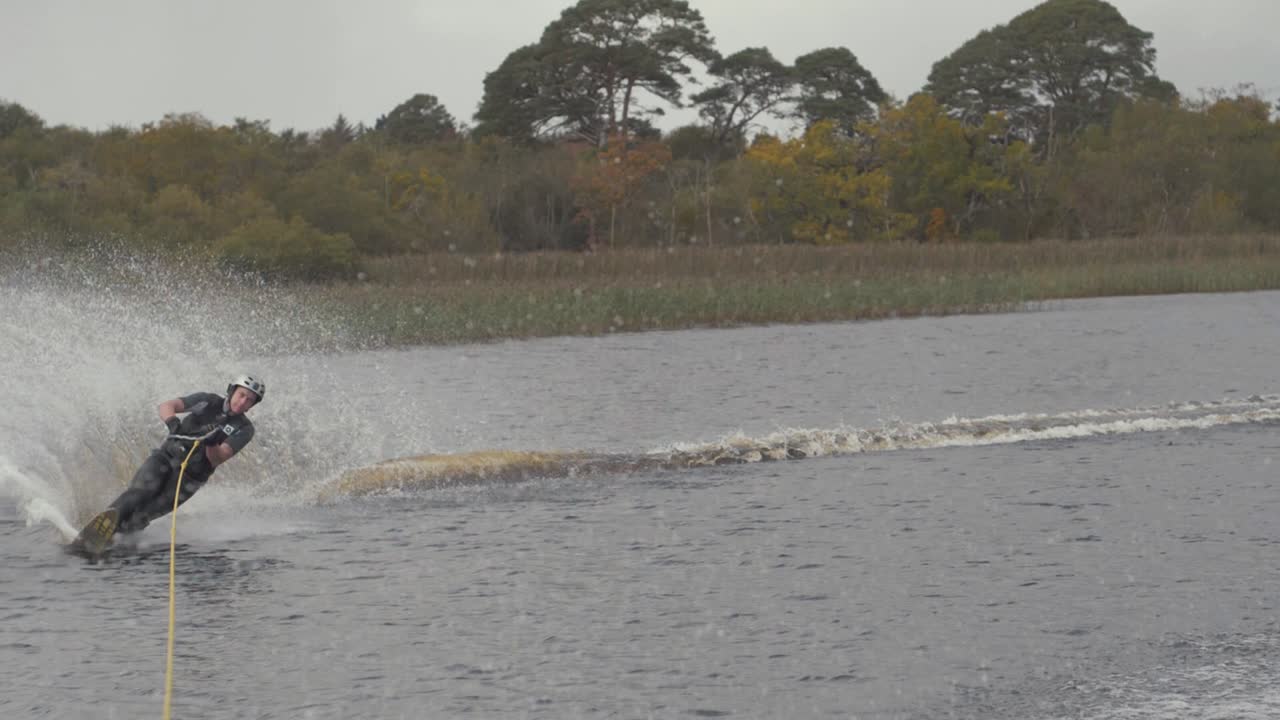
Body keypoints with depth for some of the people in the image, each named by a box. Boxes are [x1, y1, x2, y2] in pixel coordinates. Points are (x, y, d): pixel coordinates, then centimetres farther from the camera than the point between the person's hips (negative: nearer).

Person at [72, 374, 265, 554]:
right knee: (142, 491, -29)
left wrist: (211, 442, -35)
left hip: (189, 477, -1)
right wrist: (172, 422, -28)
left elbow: (217, 459, -13)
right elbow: (166, 406, -6)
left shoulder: (244, 429, -2)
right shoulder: (208, 401, 4)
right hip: (166, 456, 1)